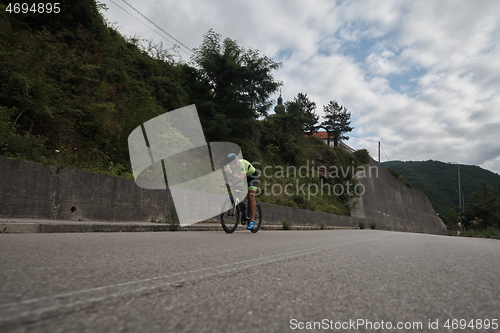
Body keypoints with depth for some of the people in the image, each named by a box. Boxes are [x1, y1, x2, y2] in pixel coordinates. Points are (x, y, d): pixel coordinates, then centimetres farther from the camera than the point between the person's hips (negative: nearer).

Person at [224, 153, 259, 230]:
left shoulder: (242, 164, -38)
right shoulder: (230, 165, -20)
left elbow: (241, 178, -48)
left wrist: (232, 173, -61)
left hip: (252, 176, -6)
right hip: (243, 177, 6)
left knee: (251, 197, -16)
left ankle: (252, 220, -14)